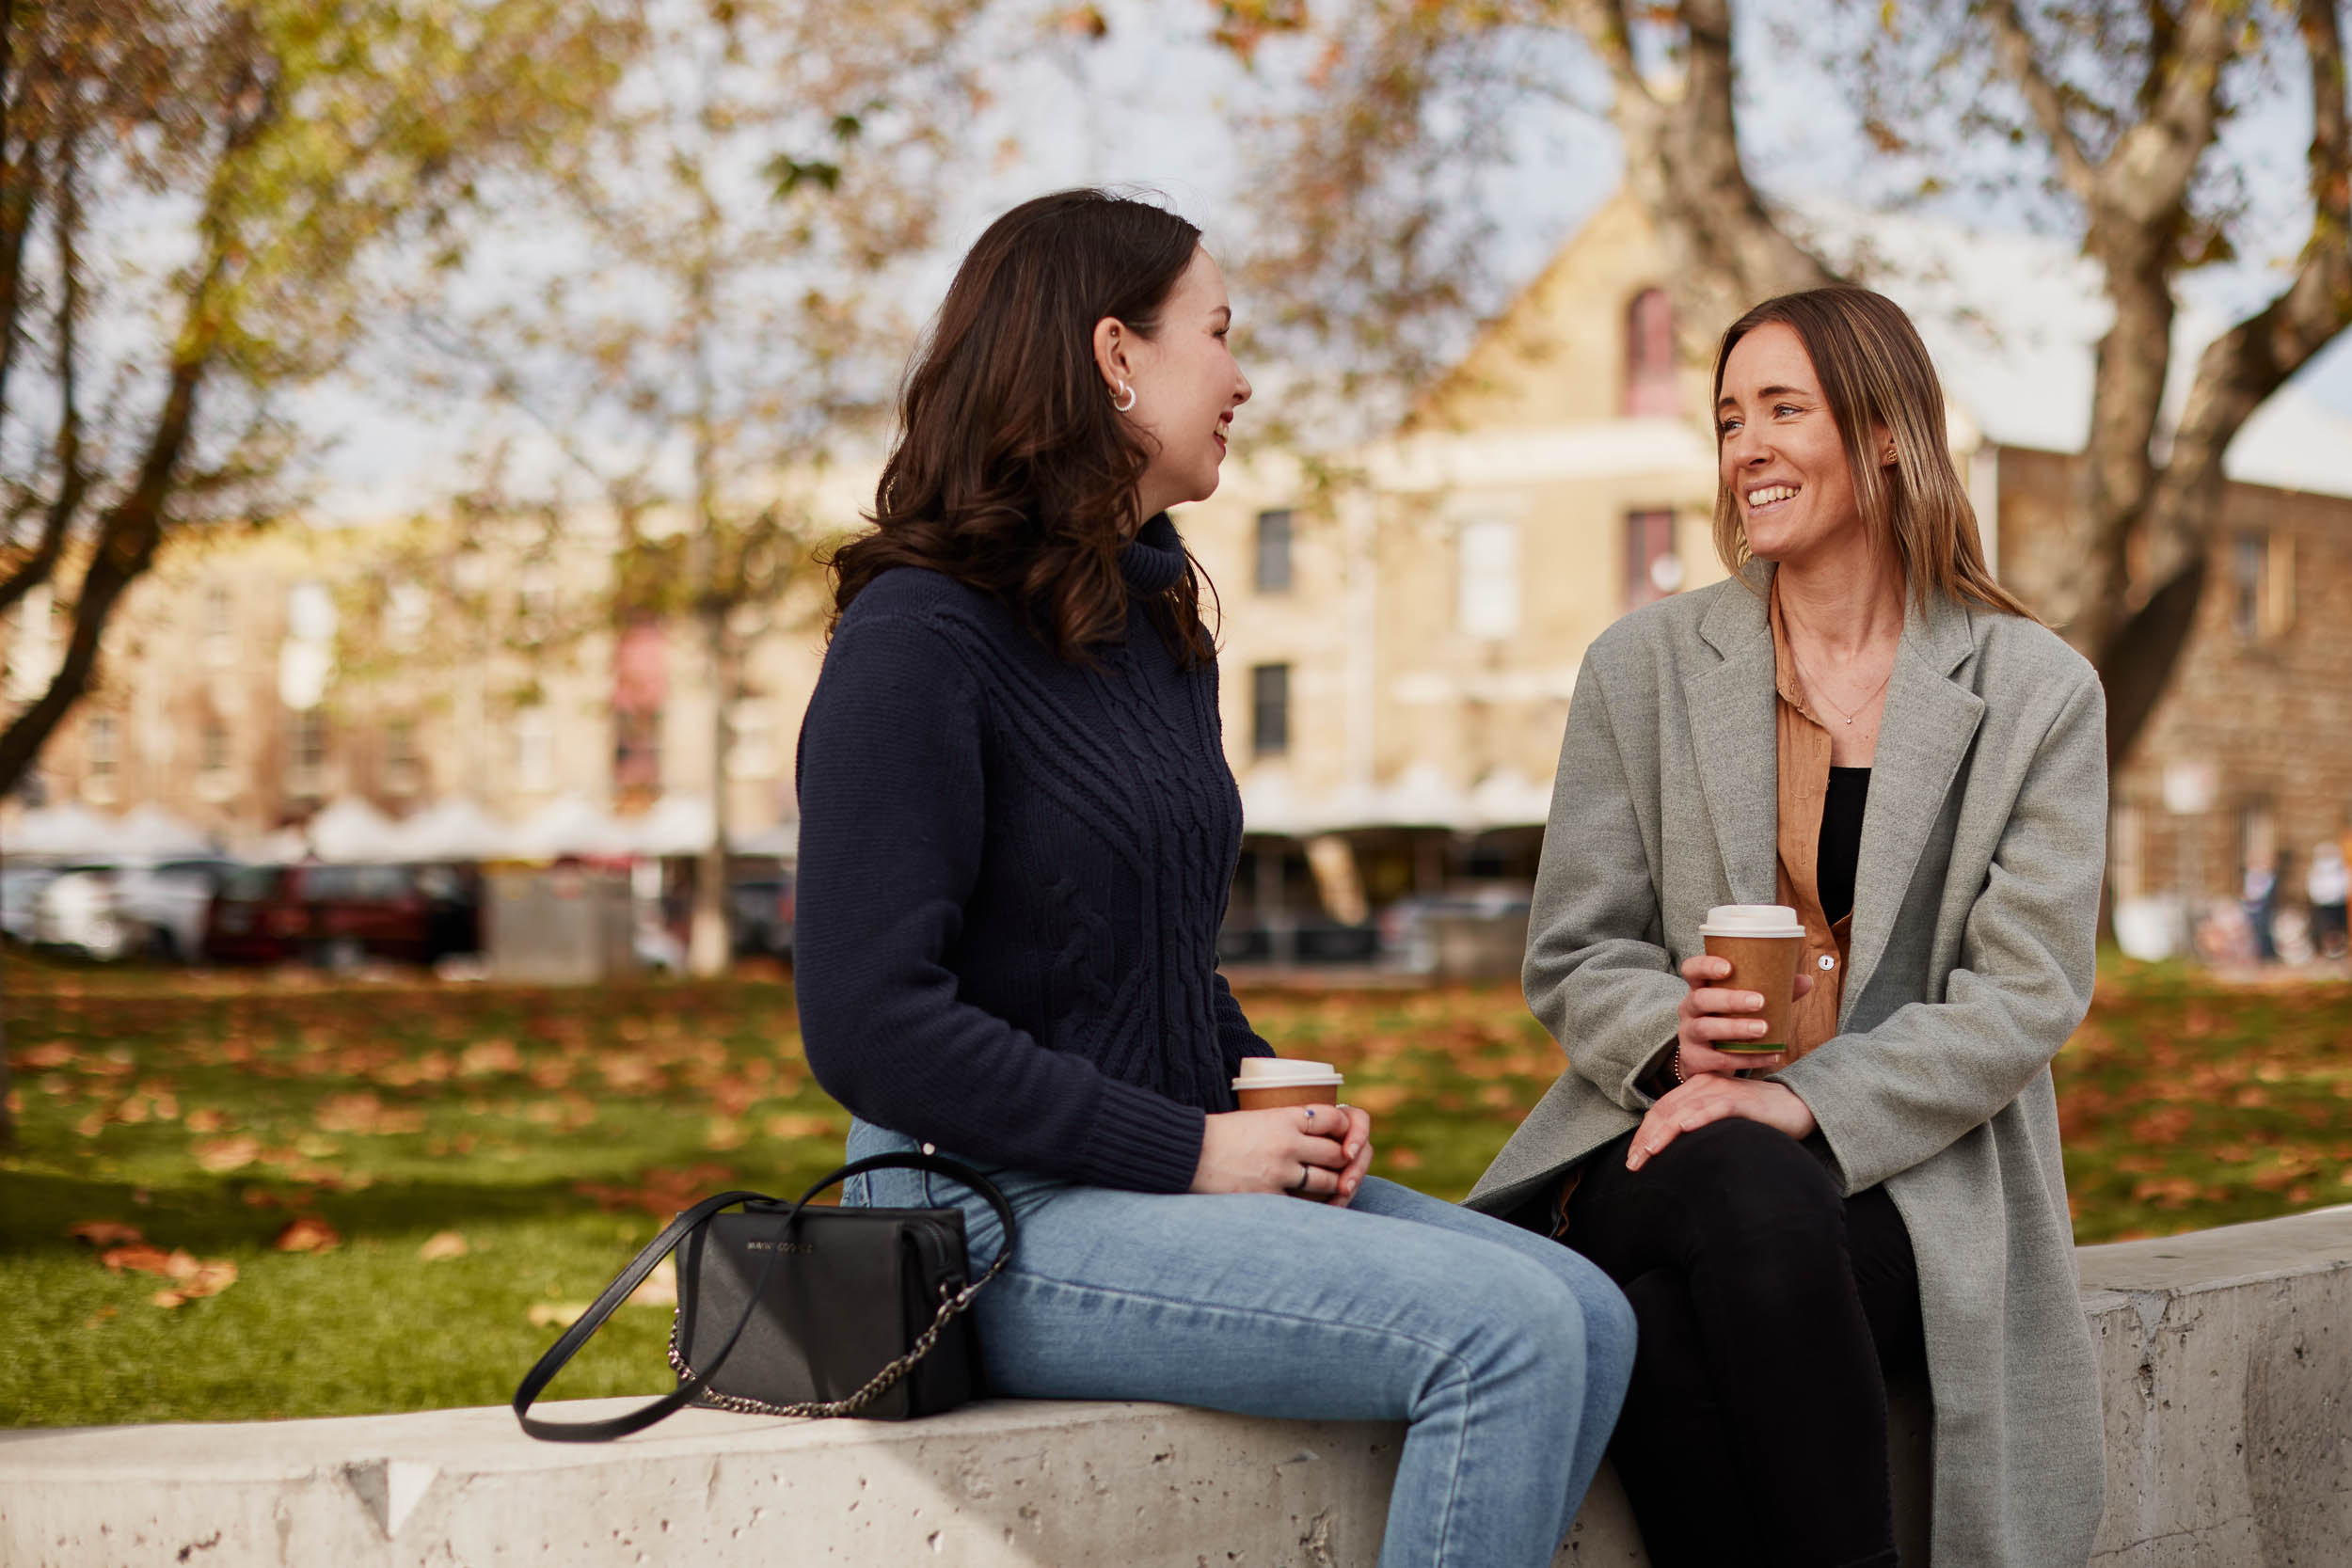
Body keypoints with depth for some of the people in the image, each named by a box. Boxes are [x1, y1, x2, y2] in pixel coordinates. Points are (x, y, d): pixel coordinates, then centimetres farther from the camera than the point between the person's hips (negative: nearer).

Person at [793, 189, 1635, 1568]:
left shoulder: (1159, 625, 17)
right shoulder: (922, 637, -11)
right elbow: (871, 1024, -19)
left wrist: (1275, 1098, 5)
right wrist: (1191, 1149, -16)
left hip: (1190, 1171, 9)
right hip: (1002, 1216, -9)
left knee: (1588, 1315, -9)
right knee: (1505, 1334, -22)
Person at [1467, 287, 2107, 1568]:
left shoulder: (2038, 693, 6)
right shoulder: (1643, 665, 12)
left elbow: (2026, 995, -2)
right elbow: (1570, 956, 10)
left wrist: (1808, 1101, -17)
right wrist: (1673, 1035, -14)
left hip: (1912, 1178, -1)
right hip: (1661, 1156, 2)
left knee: (1666, 1316, -35)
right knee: (1746, 1197, -37)